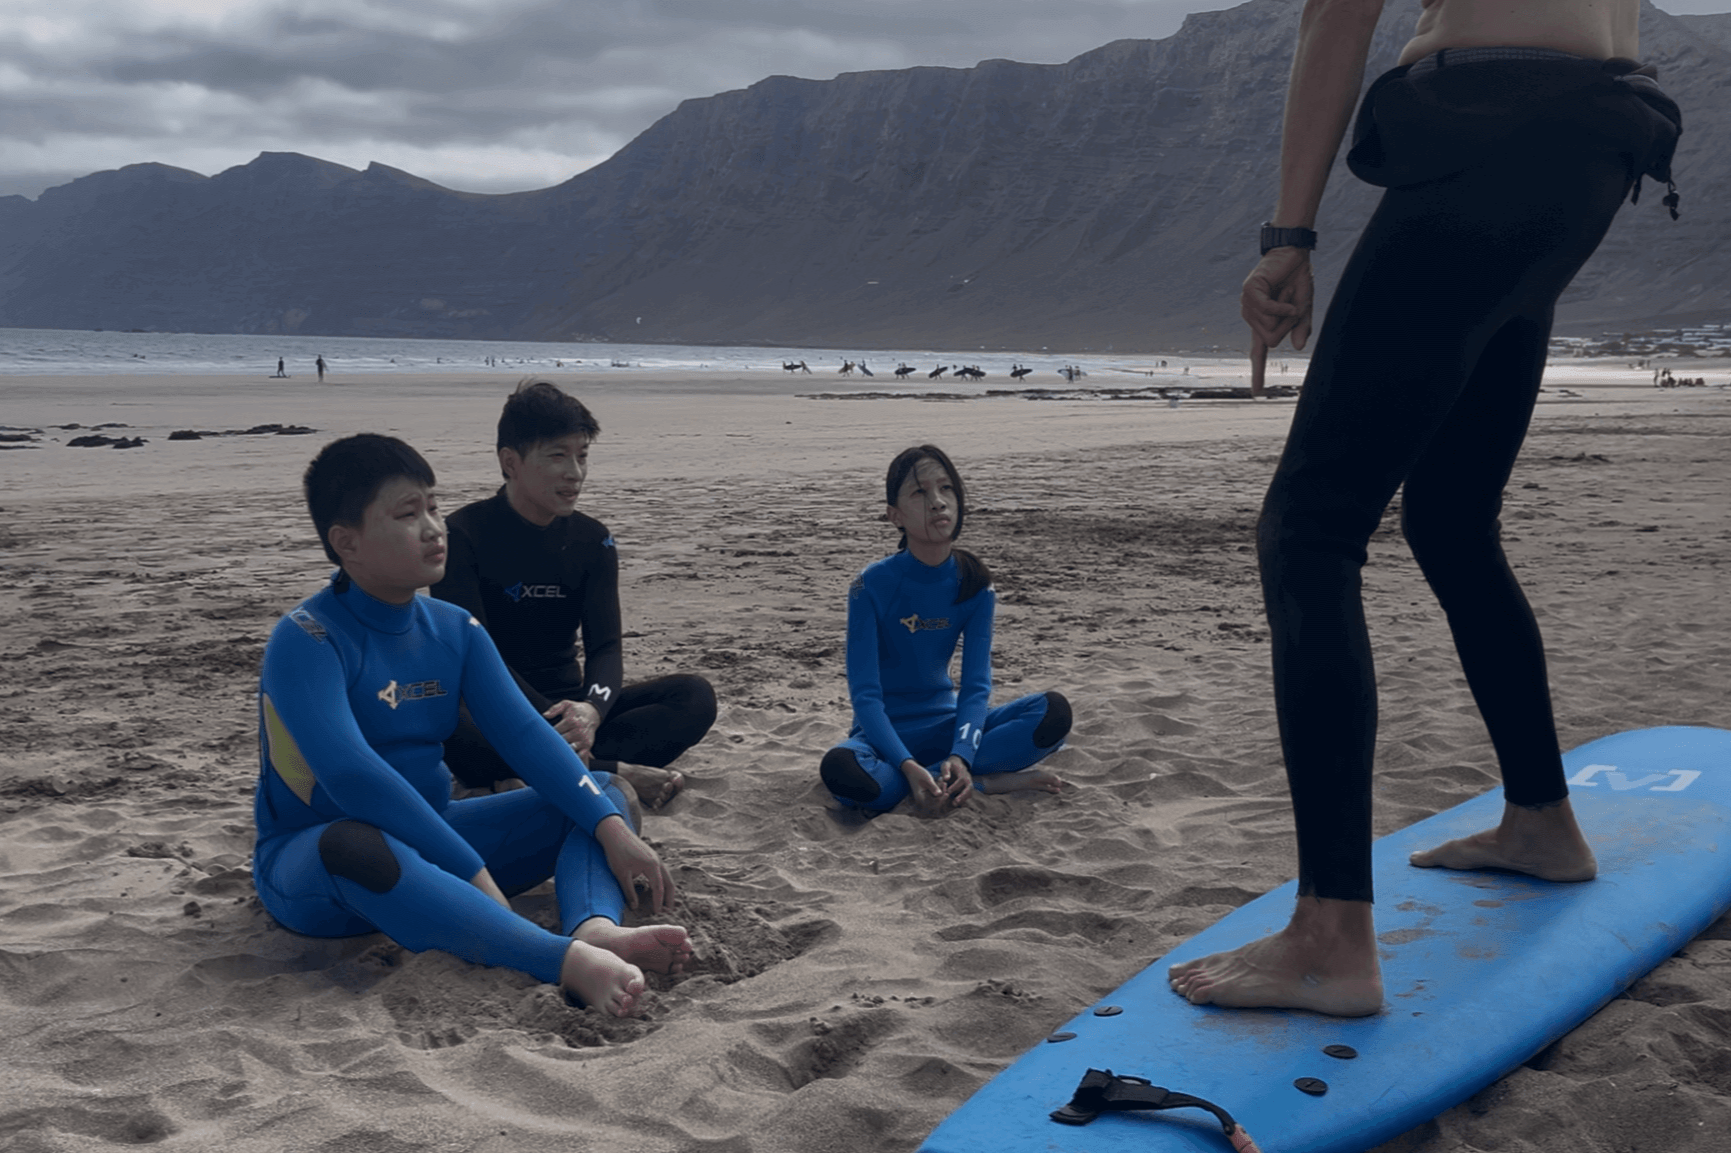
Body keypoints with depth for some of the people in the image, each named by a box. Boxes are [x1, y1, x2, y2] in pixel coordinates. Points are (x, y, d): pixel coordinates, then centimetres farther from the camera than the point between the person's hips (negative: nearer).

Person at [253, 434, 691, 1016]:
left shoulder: (455, 630, 4)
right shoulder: (305, 641, -18)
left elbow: (525, 733, -4)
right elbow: (350, 775, -31)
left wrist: (613, 827, -19)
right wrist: (475, 874, -34)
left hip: (427, 836, 7)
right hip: (310, 863, -7)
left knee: (596, 794, -3)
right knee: (358, 847, -43)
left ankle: (596, 926, -37)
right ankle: (570, 960, -55)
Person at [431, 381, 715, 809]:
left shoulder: (591, 540, 6)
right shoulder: (465, 534, -8)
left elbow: (605, 645, -4)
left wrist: (592, 709, -28)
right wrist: (554, 721, -31)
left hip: (569, 706, 5)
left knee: (694, 696, -17)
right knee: (459, 738, -41)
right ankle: (617, 772, -28)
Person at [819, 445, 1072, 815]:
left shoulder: (974, 585, -4)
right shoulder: (872, 586, -14)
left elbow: (976, 686, -8)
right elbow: (865, 694, -18)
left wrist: (961, 757, -29)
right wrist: (909, 768, -33)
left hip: (945, 726, 3)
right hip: (885, 734, -2)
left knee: (1054, 712, -19)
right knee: (840, 769, -39)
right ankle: (990, 781, -23)